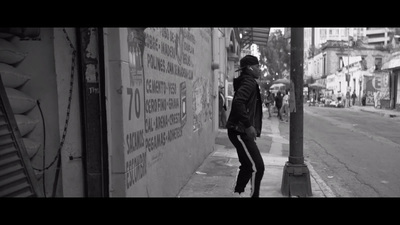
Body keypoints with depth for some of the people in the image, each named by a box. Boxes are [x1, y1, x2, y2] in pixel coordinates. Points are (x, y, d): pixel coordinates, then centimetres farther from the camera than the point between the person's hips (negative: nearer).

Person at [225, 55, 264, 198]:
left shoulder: (249, 82, 19)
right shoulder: (249, 81, -12)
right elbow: (238, 102, -28)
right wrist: (248, 125, -26)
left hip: (242, 131, 10)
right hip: (240, 131, -10)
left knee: (247, 166, 17)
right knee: (257, 167, -9)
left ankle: (237, 193, 27)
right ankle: (254, 195, 0)